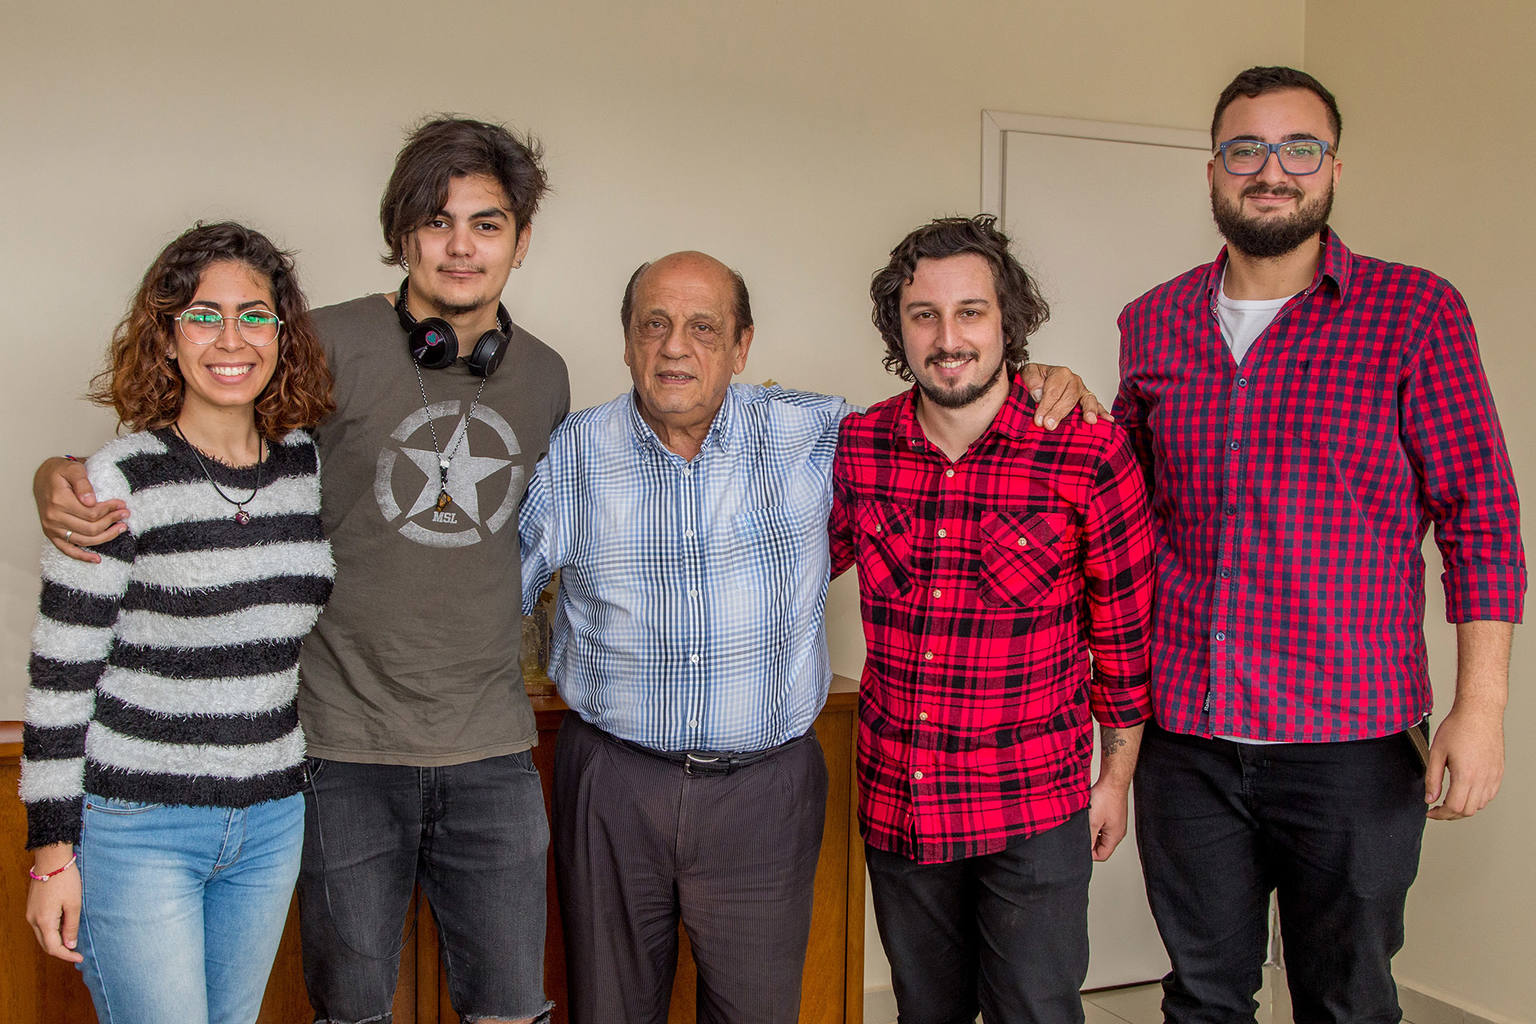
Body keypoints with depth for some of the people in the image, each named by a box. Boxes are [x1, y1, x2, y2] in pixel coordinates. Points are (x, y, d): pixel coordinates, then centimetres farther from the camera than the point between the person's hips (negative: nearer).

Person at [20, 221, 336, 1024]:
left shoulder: (310, 466, 2)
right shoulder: (119, 481, -12)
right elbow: (60, 674, -9)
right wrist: (52, 849, -8)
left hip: (272, 821, 5)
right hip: (135, 828, -5)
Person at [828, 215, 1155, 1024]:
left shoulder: (1089, 455, -13)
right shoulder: (856, 448, -4)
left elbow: (1125, 627, -3)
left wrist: (1116, 777, 2)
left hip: (1036, 807, -3)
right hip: (895, 801, 4)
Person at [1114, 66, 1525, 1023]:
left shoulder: (1416, 312, -4)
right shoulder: (1153, 322, 6)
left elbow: (1482, 518, -6)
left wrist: (1481, 705, -11)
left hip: (1353, 745, -2)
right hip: (1184, 737, 3)